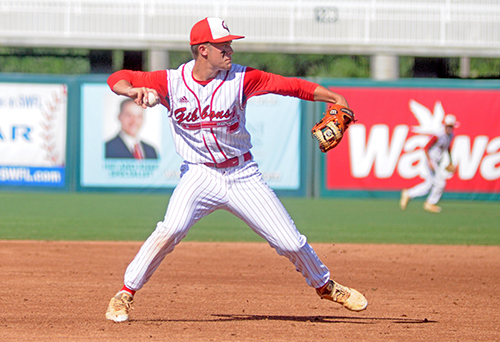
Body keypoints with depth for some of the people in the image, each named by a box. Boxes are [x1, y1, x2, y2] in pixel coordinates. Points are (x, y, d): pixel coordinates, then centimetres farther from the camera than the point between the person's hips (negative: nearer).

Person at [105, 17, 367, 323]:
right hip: (200, 174, -1)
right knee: (171, 230, -27)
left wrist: (336, 98, -23)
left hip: (243, 176, 1)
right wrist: (133, 91, -29)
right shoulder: (171, 82, -8)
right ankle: (125, 294, -12)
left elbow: (289, 85, -13)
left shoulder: (240, 79, -9)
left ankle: (325, 286, 30)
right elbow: (117, 78, -5)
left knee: (290, 242, 1)